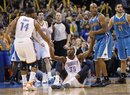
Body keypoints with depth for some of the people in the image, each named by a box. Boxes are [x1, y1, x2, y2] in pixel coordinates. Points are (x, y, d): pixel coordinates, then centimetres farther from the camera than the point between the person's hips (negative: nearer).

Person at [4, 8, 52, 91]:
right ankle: (30, 83, -7)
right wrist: (49, 42, 36)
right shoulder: (34, 22, 14)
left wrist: (6, 36, -8)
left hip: (17, 42, 3)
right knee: (33, 63, 12)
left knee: (23, 63, 23)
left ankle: (24, 84, 18)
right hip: (27, 41, -3)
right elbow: (42, 35, 20)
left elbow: (10, 26, -1)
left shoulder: (18, 18, 18)